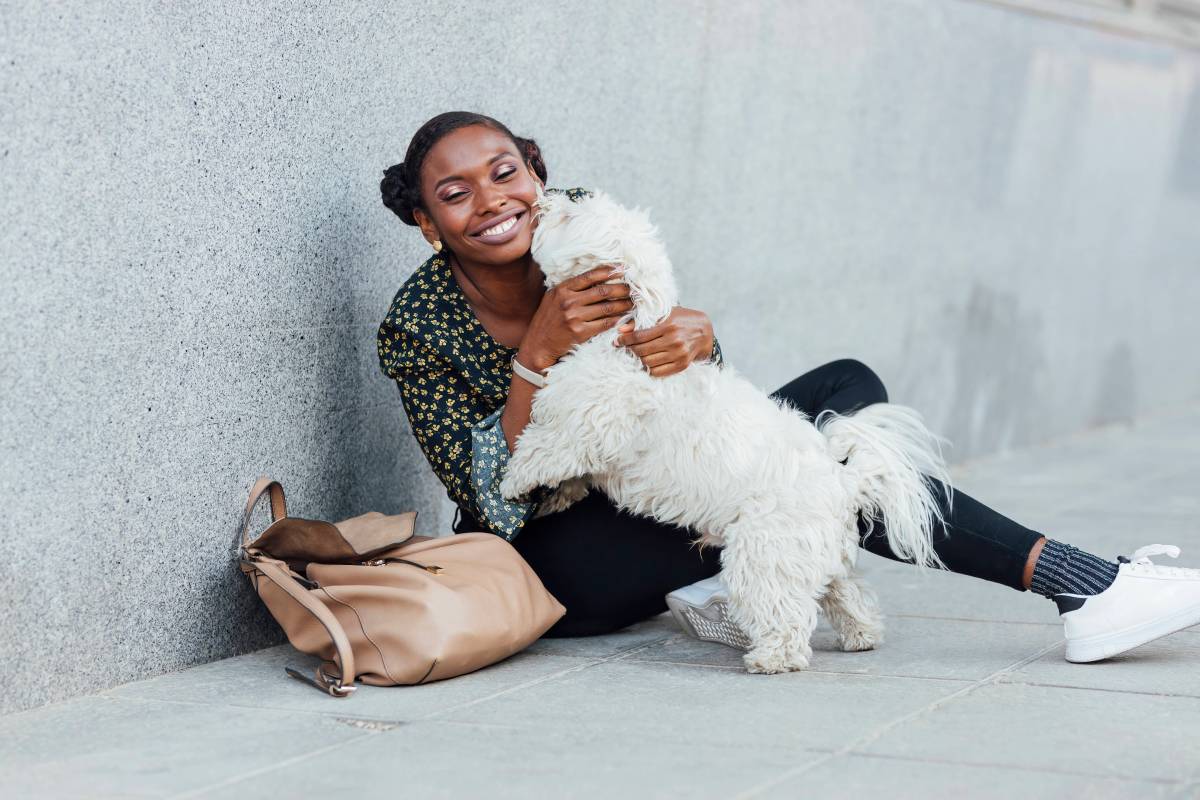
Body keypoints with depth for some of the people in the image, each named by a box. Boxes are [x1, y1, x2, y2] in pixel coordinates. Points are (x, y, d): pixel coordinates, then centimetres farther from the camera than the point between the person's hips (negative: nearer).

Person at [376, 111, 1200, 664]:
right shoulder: (417, 330, -17)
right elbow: (497, 507, -20)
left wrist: (694, 336, -28)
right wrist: (540, 351, -31)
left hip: (644, 499, 6)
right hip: (555, 565, -6)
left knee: (848, 387, -7)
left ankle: (744, 582, -23)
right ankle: (1076, 580, -21)